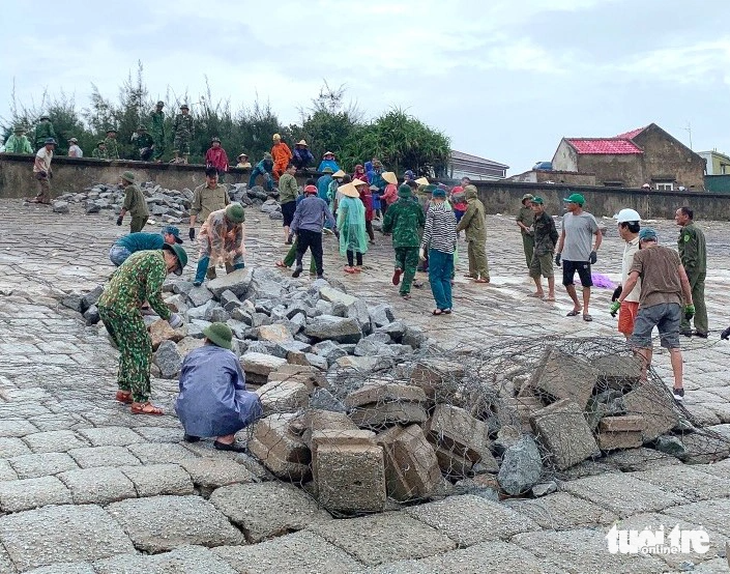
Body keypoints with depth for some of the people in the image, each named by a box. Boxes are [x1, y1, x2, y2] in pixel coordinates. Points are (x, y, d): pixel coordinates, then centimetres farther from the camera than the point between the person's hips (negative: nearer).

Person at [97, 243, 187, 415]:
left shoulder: (140, 255, 25)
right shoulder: (159, 263, -4)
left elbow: (113, 277, 28)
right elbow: (154, 295, -13)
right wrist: (168, 317, -2)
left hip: (104, 304, 9)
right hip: (124, 309, -9)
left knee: (127, 350, 21)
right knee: (141, 352, -3)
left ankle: (124, 390, 25)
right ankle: (140, 402, -2)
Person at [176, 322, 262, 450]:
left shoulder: (192, 355, 16)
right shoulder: (230, 357, 10)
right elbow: (240, 387, 18)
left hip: (188, 416, 4)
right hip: (219, 419, -4)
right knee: (253, 400, 19)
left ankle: (191, 432, 16)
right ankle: (226, 438, 1)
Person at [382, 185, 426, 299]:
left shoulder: (394, 206, 1)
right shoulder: (416, 206, 3)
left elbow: (386, 224, 3)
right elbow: (423, 222, 11)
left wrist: (388, 231, 25)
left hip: (398, 240, 1)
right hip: (413, 240, -1)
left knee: (400, 259, 23)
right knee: (411, 265, 4)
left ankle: (398, 268, -12)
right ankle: (405, 290, -2)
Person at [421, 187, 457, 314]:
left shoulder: (432, 210, -3)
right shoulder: (451, 212, 15)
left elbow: (428, 230, -9)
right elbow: (454, 232, 16)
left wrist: (422, 247, -10)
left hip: (437, 248, -6)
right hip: (450, 248, 6)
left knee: (434, 277, -2)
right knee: (446, 278, 10)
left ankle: (442, 305, -9)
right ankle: (448, 306, 6)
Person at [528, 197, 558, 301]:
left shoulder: (547, 219, -14)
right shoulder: (535, 219, 12)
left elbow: (554, 235, -11)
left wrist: (551, 246, -5)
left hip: (546, 250, -10)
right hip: (537, 249, 10)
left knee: (548, 272, -6)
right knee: (533, 271, 16)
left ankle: (551, 295, 0)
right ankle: (540, 292, 30)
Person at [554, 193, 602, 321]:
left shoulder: (588, 218, -8)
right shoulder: (566, 217, 8)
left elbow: (599, 235, -2)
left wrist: (594, 251, -11)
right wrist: (558, 252, 13)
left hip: (583, 257, -6)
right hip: (567, 257, 6)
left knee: (586, 284, 1)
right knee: (567, 283, 10)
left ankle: (585, 311, 8)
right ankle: (577, 306, 27)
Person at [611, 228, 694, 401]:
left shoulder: (641, 255, 6)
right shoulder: (672, 253, 19)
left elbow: (632, 280, -5)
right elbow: (684, 280, 14)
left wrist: (618, 301, -1)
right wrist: (689, 304, 19)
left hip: (652, 302, -5)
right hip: (674, 302, 5)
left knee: (639, 341, 4)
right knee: (673, 344, 8)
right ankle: (678, 388, 6)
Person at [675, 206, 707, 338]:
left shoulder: (687, 230, -12)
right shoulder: (699, 230, 18)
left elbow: (689, 253, -19)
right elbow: (703, 252, 19)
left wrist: (685, 271, -20)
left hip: (690, 269, -9)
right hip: (702, 270, 9)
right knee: (699, 300, 10)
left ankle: (684, 327, -2)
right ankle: (702, 330, 12)